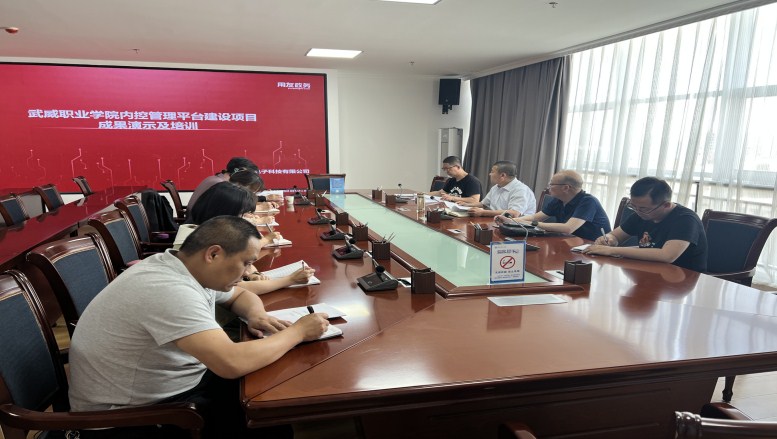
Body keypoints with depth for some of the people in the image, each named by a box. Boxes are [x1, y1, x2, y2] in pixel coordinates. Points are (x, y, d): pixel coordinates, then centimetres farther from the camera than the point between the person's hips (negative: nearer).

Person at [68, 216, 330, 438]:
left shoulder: (196, 270, -3)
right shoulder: (169, 289, -31)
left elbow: (241, 295, 16)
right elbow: (232, 364, -40)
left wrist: (255, 314, -7)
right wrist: (298, 331, -26)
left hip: (174, 384, 9)